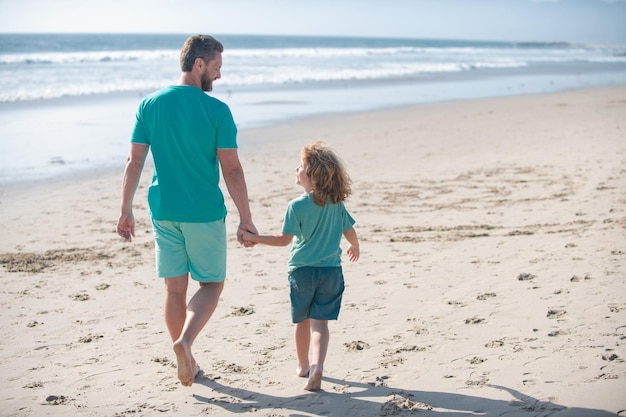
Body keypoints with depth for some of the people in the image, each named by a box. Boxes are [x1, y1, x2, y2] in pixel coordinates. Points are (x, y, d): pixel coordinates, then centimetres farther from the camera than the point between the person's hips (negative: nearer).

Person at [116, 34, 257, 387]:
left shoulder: (150, 104, 1)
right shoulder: (217, 110, -10)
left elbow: (135, 162, 2)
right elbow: (232, 170, -11)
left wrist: (126, 210, 9)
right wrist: (246, 219, -5)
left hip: (164, 212, 4)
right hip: (205, 213, -4)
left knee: (175, 288, 13)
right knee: (212, 284, 12)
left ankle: (187, 364, 21)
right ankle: (185, 341, -12)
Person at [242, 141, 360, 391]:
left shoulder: (296, 206, -13)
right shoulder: (336, 203, 0)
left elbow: (284, 239, -11)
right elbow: (350, 232, 8)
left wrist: (254, 238, -2)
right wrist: (355, 248, 29)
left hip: (302, 270, -2)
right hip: (331, 270, 2)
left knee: (302, 321, 15)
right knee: (320, 322, 1)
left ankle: (303, 366, 30)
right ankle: (317, 366, -19)